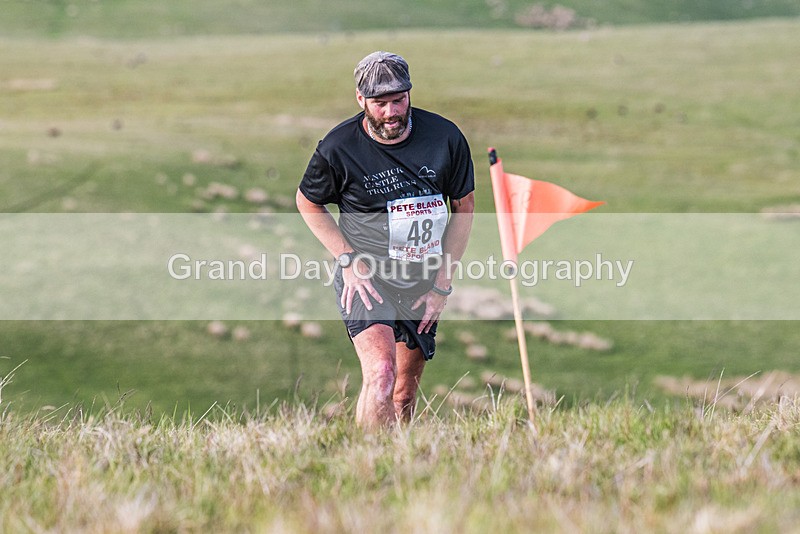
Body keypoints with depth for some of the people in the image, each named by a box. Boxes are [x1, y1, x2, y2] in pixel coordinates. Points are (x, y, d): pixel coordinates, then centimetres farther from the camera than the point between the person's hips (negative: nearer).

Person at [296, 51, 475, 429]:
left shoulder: (445, 138, -7)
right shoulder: (338, 148, -12)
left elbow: (464, 206, 6)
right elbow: (308, 202, 5)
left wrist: (442, 285, 2)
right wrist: (348, 260, -7)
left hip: (423, 282, 3)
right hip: (365, 278, -3)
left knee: (405, 394, 12)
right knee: (381, 373, -26)